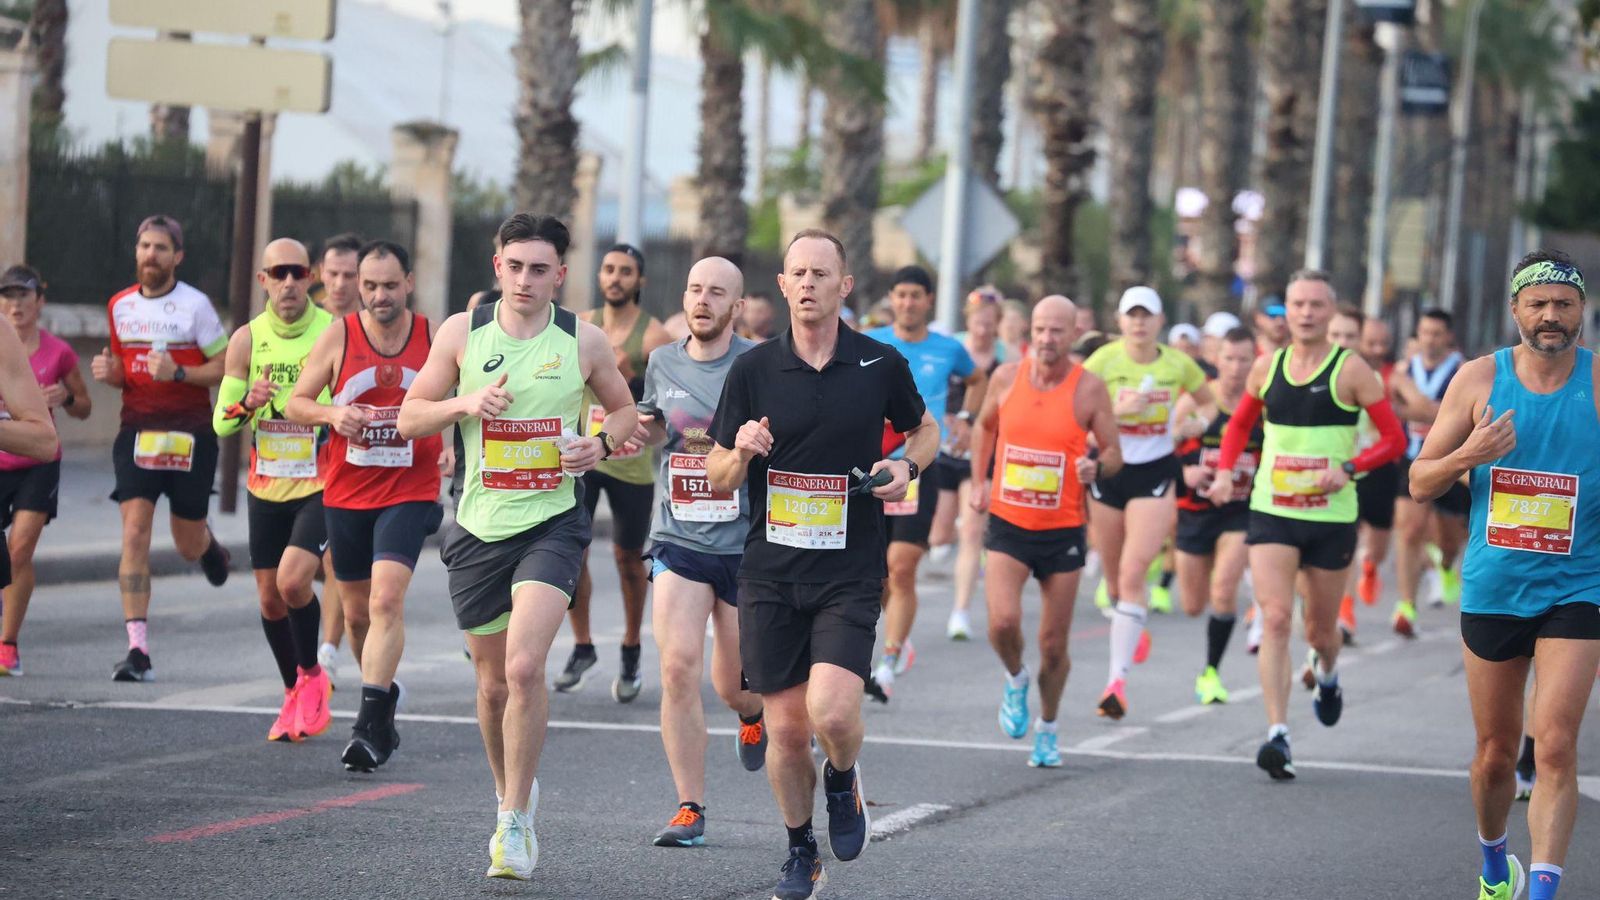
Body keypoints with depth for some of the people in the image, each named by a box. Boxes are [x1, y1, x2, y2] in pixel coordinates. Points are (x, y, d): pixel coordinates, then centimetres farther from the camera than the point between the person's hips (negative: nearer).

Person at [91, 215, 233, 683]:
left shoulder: (195, 305, -6)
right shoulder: (120, 306, 9)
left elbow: (226, 368, -5)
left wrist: (177, 372, -19)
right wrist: (109, 371, -1)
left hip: (189, 433, -3)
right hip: (137, 430, 3)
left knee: (188, 545, 7)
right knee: (134, 532, -13)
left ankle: (209, 546, 49)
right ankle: (138, 651, -16)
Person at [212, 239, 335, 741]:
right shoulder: (248, 339, 0)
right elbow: (221, 422, 2)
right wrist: (247, 403, -19)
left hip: (322, 486, -4)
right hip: (266, 487, 4)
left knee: (293, 579, -21)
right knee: (270, 598, 8)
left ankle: (312, 676, 4)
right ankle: (295, 696, 29)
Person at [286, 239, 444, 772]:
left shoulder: (436, 337, -2)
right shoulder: (339, 337, -1)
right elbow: (295, 404, 2)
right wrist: (331, 414, -18)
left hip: (410, 493, -3)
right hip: (346, 494, 3)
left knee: (387, 599, -20)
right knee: (357, 612, 12)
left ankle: (372, 724, -22)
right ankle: (385, 694, 36)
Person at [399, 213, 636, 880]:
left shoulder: (583, 341, 0)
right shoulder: (462, 333, 1)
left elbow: (624, 409, 15)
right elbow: (409, 419, 5)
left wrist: (602, 443, -6)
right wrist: (465, 404, -14)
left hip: (552, 522, -2)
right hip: (480, 526, 2)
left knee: (525, 667, -20)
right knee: (493, 682, 11)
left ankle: (515, 822, -9)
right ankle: (511, 793, 37)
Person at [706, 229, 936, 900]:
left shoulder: (881, 365, 0)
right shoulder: (753, 370, 1)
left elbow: (924, 429, 19)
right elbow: (718, 478, 6)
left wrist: (907, 467, -2)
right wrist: (742, 452, -16)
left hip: (850, 573, -1)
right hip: (770, 572, 1)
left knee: (832, 713, -19)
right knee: (786, 729, 3)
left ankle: (843, 783, 16)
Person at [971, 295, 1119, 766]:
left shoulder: (1088, 389, -7)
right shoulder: (1007, 377, -1)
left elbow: (1114, 453, -2)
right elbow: (985, 426, 19)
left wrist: (1097, 467, -23)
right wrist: (979, 481, 11)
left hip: (1062, 531, -1)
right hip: (1007, 523, 1)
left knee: (1054, 644, 5)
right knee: (1003, 623, -20)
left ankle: (1047, 728, 28)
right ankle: (1015, 679, 13)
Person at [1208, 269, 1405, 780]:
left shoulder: (1350, 370, -6)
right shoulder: (1267, 368, 5)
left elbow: (1394, 439, -6)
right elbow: (1240, 422, 23)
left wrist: (1348, 468, -22)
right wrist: (1225, 470, 6)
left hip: (1331, 518, -1)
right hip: (1271, 513, 1)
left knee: (1321, 627, 12)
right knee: (1275, 619, -15)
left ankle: (1326, 675, 50)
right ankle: (1278, 734, -20)